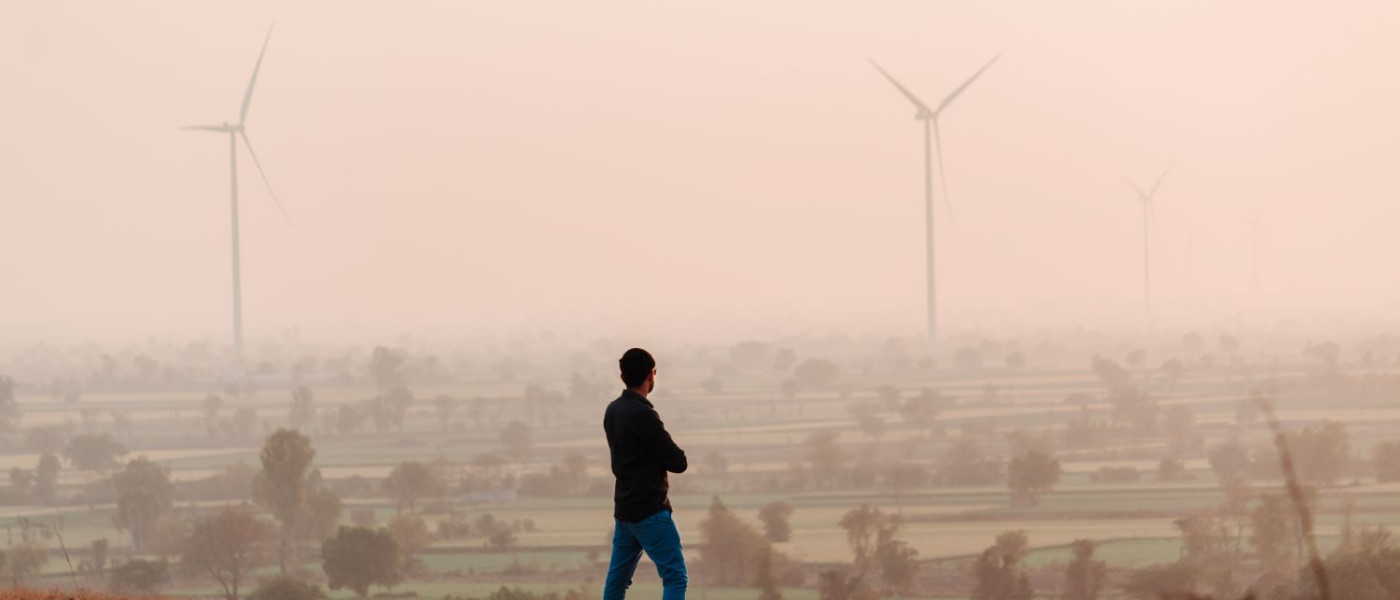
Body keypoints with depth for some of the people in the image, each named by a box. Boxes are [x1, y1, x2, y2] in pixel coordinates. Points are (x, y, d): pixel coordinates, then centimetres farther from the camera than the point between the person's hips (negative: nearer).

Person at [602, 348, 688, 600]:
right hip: (649, 510, -9)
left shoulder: (613, 410, 8)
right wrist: (674, 454, 7)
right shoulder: (643, 415, -18)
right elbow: (678, 463, -14)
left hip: (624, 508, 9)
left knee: (617, 579, 13)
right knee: (675, 577, -9)